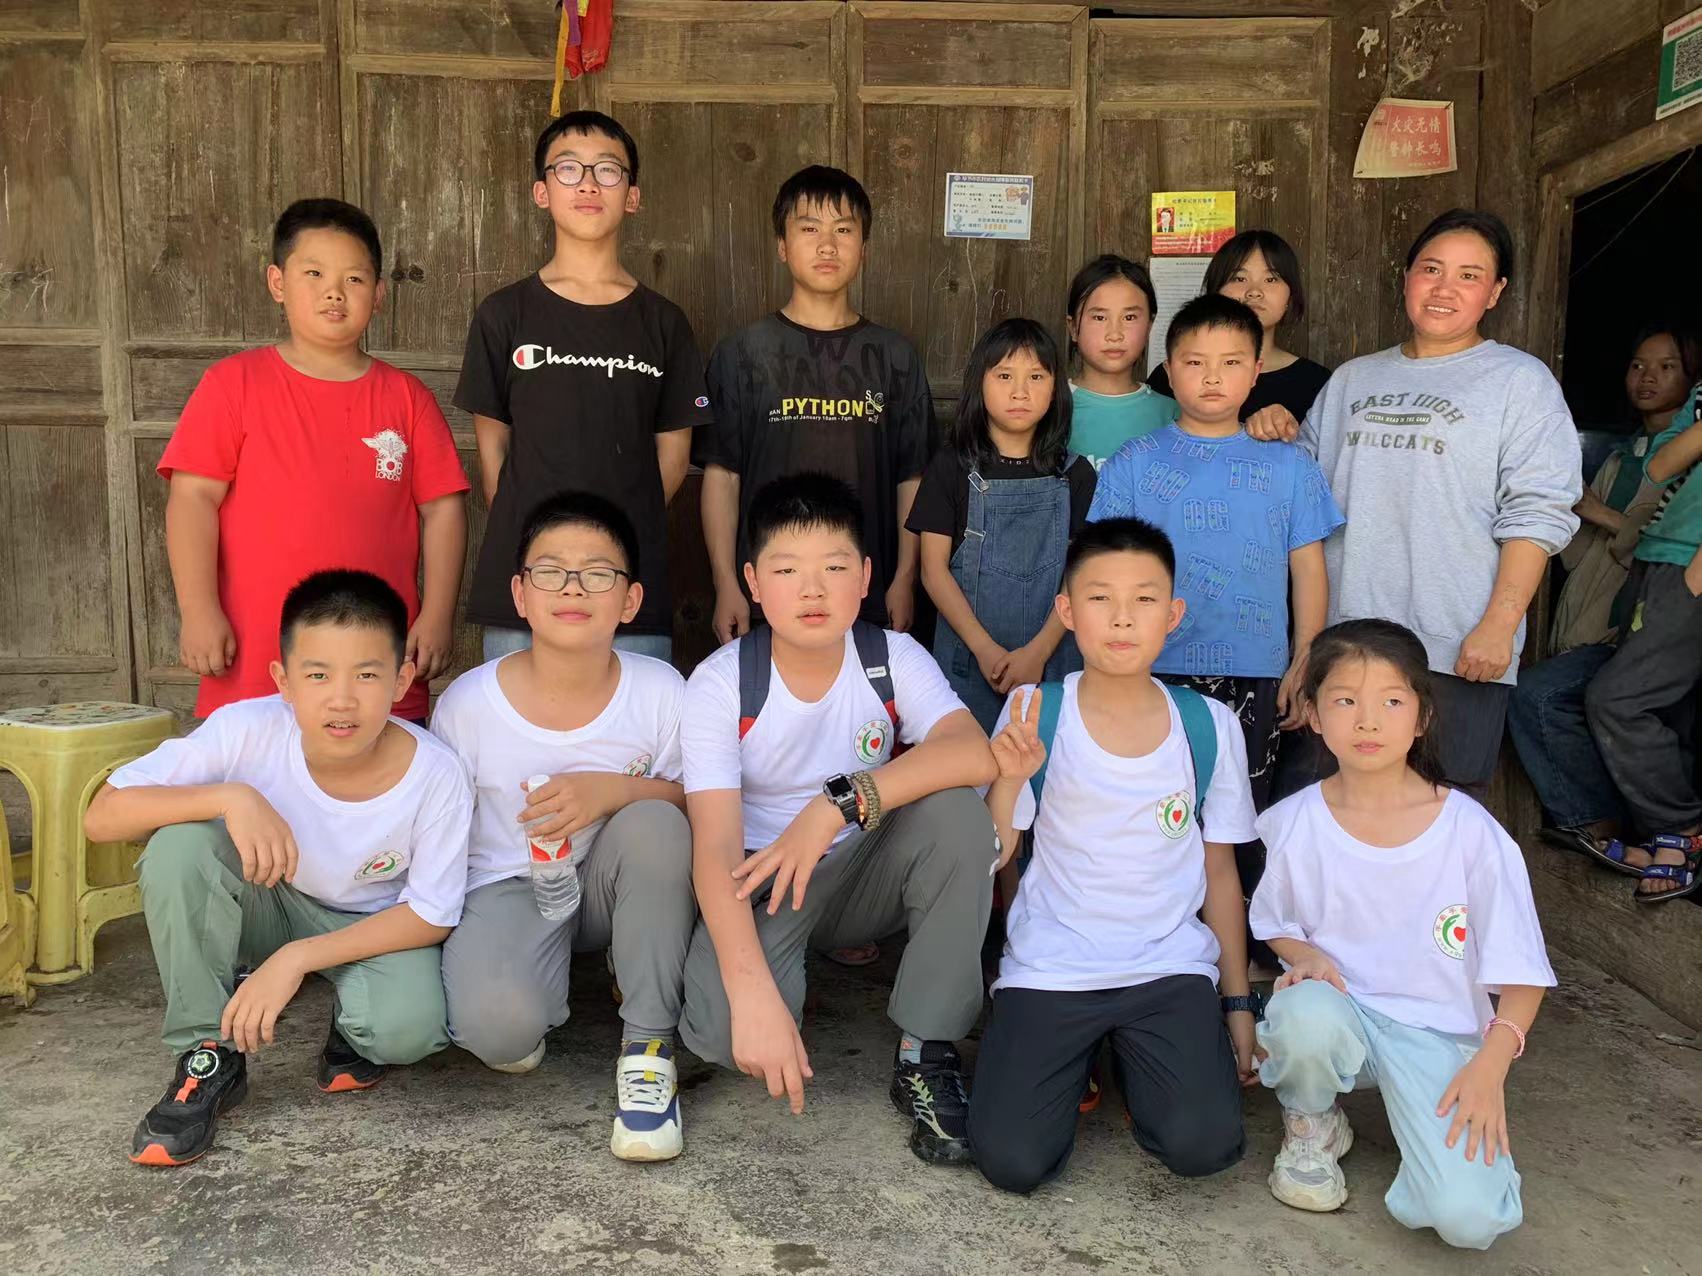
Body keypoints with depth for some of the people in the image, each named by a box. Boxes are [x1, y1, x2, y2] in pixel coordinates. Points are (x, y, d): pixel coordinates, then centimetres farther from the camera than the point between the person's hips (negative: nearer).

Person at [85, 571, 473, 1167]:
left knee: (407, 1028, -33)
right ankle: (210, 1056, -12)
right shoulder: (247, 731, -27)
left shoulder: (436, 775, -27)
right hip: (271, 904, 2)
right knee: (180, 843, -29)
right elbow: (101, 817, -25)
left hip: (378, 927, -1)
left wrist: (297, 958, -27)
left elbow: (431, 914, -17)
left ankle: (352, 1027, 7)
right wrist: (230, 797, -41)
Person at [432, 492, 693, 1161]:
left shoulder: (661, 691, -12)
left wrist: (616, 788, -27)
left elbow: (703, 810, -9)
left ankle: (648, 1048, -19)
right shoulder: (468, 702, -11)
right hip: (507, 886, -1)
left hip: (610, 884, 2)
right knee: (498, 1026, -33)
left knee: (653, 823, -33)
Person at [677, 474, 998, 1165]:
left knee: (957, 811, -29)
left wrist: (840, 802, -41)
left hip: (867, 877, 2)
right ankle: (789, 979, 9)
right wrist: (753, 993, -41)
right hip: (762, 884, -2)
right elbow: (715, 847, -28)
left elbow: (974, 754, -31)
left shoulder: (894, 659, -12)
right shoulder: (719, 685, -18)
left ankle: (925, 1055, -16)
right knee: (718, 1028, -31)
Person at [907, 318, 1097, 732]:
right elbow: (934, 569, -3)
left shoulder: (1075, 474, 4)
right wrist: (986, 649, -11)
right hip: (968, 659, -1)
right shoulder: (951, 467, 1)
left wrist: (1037, 651, -13)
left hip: (1052, 658, 1)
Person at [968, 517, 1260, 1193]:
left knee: (1203, 1144, -20)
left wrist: (1238, 1003, 11)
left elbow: (1219, 871, 10)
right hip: (1049, 967, -1)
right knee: (1011, 1159, -16)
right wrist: (1008, 780, -22)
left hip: (1171, 967, 1)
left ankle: (1133, 1060, 13)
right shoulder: (1035, 714, -5)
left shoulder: (1210, 726, 0)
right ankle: (1069, 1059, 16)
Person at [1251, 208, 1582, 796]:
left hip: (1457, 652, -4)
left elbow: (1536, 515, -6)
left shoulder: (1520, 381, 1)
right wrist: (1274, 437, 1)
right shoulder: (1353, 379, 16)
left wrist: (1499, 624, -14)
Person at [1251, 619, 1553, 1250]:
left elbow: (1520, 970, -5)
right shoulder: (1296, 823, -7)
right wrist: (1305, 956, -14)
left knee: (1467, 1217, -23)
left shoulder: (1470, 830, -10)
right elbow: (1276, 927, 9)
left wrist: (1491, 1061, -19)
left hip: (1437, 1032, -1)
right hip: (1335, 1004, 1)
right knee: (1306, 1015, -37)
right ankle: (1312, 1127, -2)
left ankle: (1431, 1127, 13)